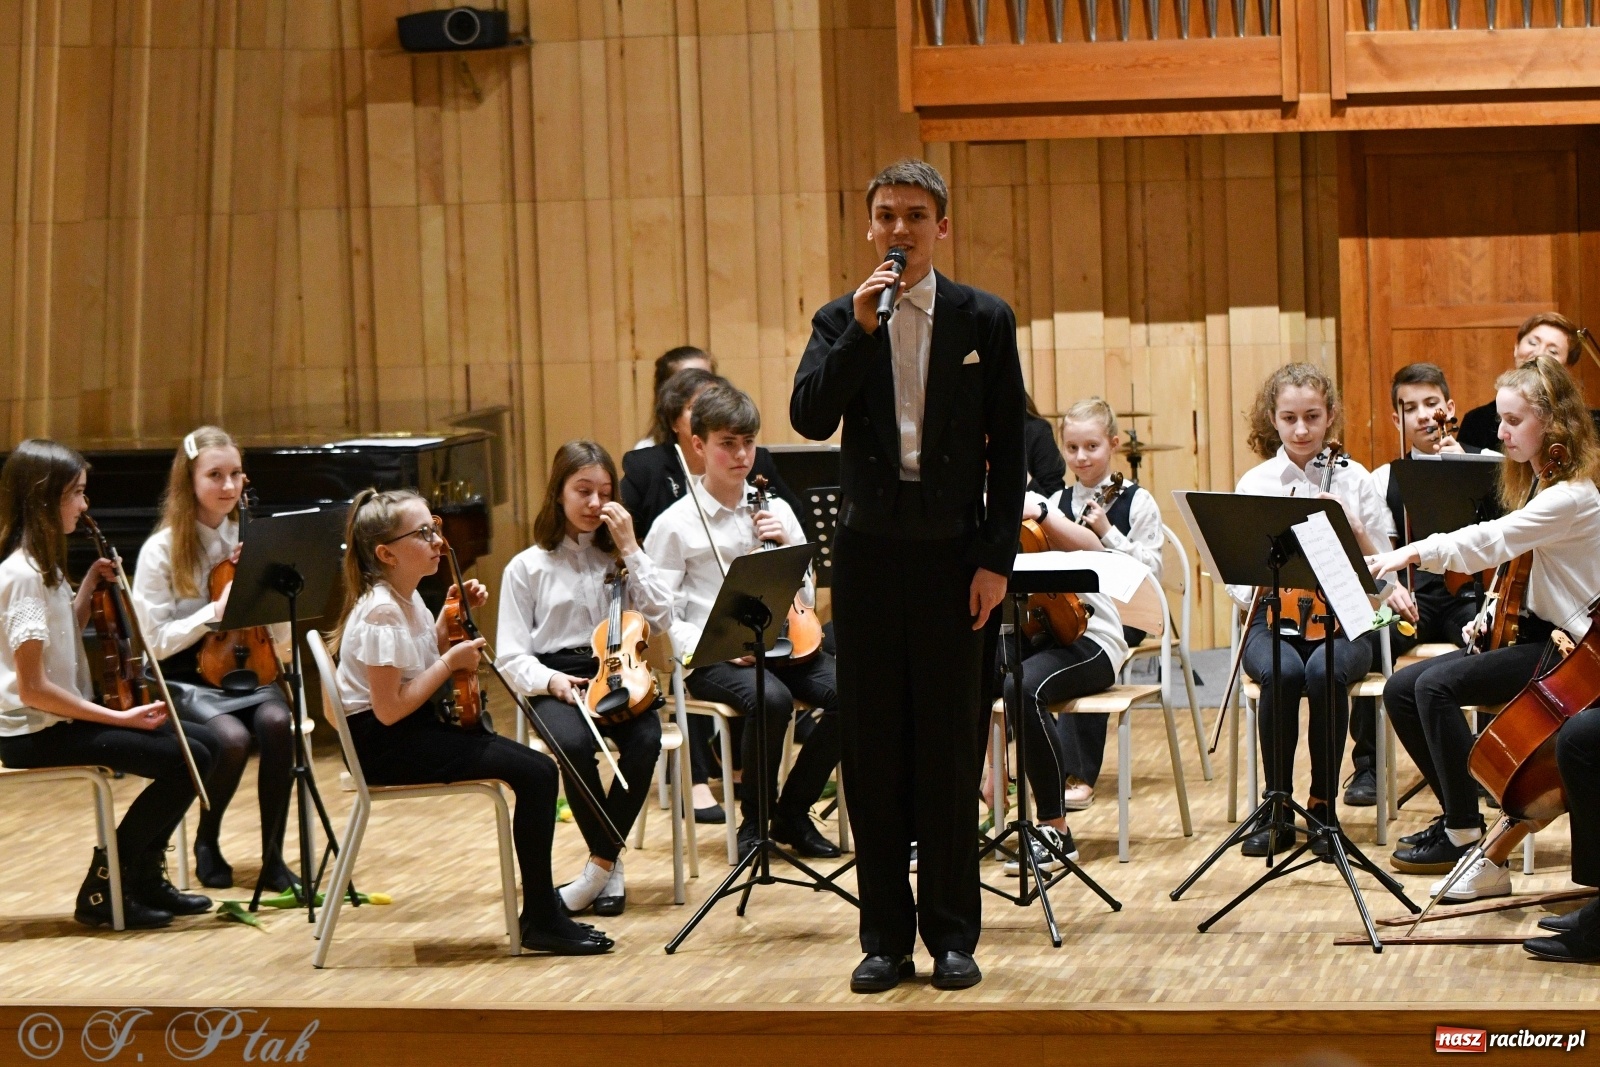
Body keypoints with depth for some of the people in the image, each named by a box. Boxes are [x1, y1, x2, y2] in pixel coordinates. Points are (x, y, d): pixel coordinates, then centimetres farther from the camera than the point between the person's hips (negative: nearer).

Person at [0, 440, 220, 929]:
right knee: (183, 759, -18)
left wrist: (90, 587, 8)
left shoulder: (43, 565, 11)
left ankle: (145, 878, 14)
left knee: (204, 744, 6)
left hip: (63, 718, 10)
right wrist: (121, 718, -20)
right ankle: (103, 892, -8)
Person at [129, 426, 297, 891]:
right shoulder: (161, 551, -6)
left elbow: (280, 632, 2)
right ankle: (206, 842, -3)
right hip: (186, 680, -3)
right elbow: (154, 641, -10)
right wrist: (214, 612, -22)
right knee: (232, 736, -32)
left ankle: (272, 856, -21)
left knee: (277, 723, -31)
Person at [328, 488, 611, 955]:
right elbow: (390, 709, -25)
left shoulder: (407, 598, 7)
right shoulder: (381, 612, -21)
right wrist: (450, 662, -18)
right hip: (385, 746, -10)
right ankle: (542, 920, -9)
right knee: (535, 771, -17)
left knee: (535, 766, 6)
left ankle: (542, 912, 12)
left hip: (417, 728, 10)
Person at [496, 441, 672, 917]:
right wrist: (549, 679, -18)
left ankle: (601, 864, -17)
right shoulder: (527, 568, 7)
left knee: (646, 738, -32)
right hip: (556, 684, -2)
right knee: (576, 744, -36)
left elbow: (659, 621, -1)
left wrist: (630, 549, -4)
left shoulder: (616, 558, 14)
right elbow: (511, 658, 3)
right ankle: (609, 863, -17)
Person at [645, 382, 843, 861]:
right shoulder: (675, 526, 0)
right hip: (711, 658, -4)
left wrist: (787, 549, -4)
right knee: (771, 698, -36)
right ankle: (756, 819, -11)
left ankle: (793, 811, -4)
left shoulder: (776, 511, 12)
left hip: (781, 645, 4)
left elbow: (806, 598, 13)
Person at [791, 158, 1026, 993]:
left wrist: (997, 560, -5)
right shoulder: (840, 322, 5)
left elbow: (1008, 450, 1)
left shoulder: (984, 321, 2)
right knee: (873, 750, 4)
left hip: (954, 554, -1)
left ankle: (952, 934, 11)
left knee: (951, 749, 3)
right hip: (870, 551, 1)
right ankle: (886, 937, 11)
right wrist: (860, 331, -18)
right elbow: (809, 419, -11)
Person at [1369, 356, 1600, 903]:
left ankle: (1466, 837, -18)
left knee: (1437, 686, -27)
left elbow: (1490, 542, -30)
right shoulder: (1538, 484, 11)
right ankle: (1457, 815, 9)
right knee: (1401, 689, -3)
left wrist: (1415, 552, -35)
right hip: (1527, 632, 10)